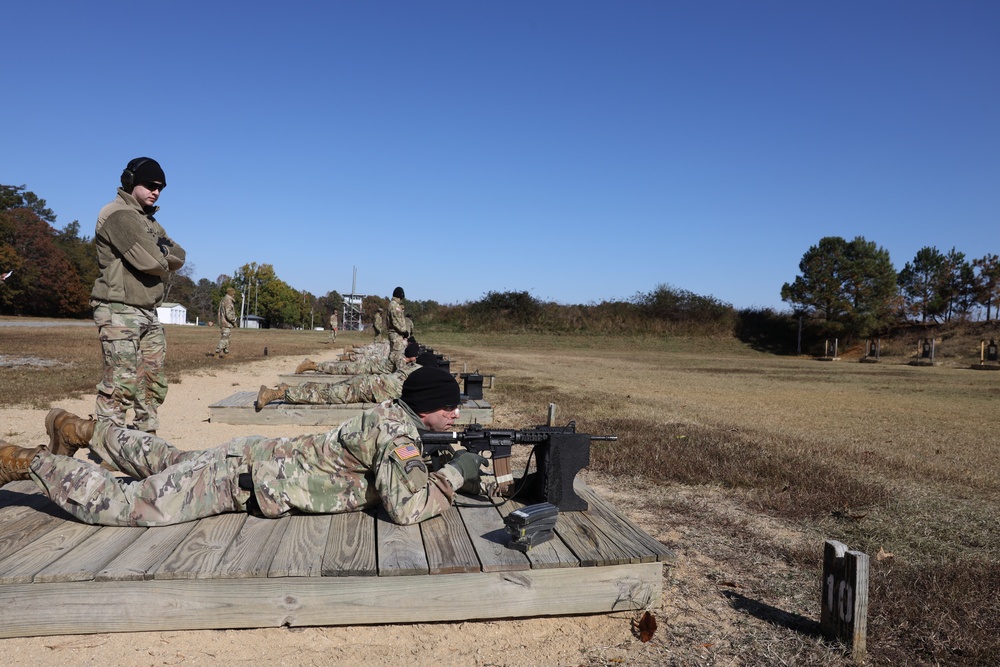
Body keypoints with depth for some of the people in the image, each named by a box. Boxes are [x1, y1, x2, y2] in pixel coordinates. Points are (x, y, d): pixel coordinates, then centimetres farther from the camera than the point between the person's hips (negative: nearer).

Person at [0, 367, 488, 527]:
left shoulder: (398, 417, 2)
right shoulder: (397, 430, -25)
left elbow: (395, 477, 15)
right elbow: (405, 507, -35)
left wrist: (469, 480, 1)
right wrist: (455, 474, -21)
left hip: (255, 457, 8)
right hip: (246, 476, -8)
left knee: (169, 462, 31)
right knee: (118, 504, 0)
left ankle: (85, 431, 45)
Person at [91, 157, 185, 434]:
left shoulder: (149, 221, 21)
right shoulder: (118, 214, -9)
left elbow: (179, 256, 13)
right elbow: (150, 262, -20)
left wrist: (160, 252, -8)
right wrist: (165, 259, 2)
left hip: (149, 314, 9)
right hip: (120, 312, -9)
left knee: (153, 384, 10)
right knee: (122, 384, -14)